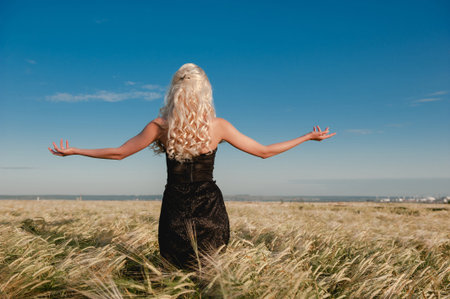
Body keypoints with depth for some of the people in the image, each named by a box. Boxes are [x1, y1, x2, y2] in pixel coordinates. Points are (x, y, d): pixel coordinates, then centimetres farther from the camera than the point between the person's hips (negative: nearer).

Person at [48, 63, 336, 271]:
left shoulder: (160, 126, -8)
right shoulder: (218, 126, -9)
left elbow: (118, 153, 1)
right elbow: (264, 151, -2)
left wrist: (73, 151, 15)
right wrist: (309, 137, 9)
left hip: (175, 214, 0)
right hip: (211, 214, 0)